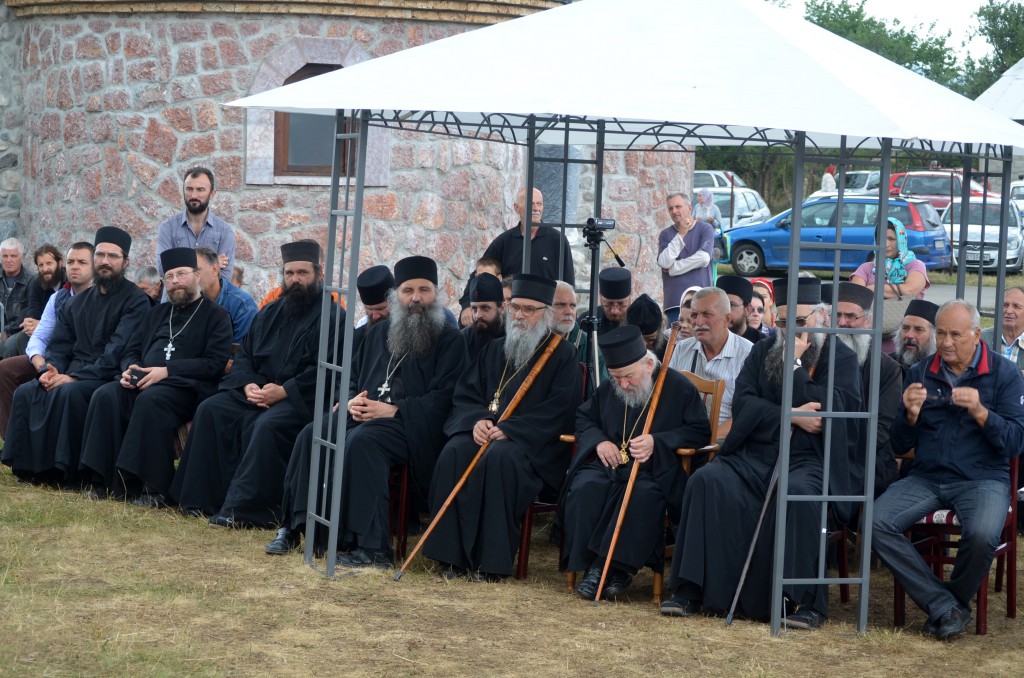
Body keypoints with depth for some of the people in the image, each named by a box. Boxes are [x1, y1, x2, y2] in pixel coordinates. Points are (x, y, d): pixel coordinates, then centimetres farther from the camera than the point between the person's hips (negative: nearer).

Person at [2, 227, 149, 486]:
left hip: (110, 378, -7)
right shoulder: (80, 301, 18)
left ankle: (68, 472, -26)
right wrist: (50, 369, -8)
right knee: (25, 392, -16)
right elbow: (60, 344, 15)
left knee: (69, 393, -35)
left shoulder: (135, 300, -6)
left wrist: (76, 377, -23)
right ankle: (30, 466, -11)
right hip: (75, 375, 7)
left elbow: (118, 351, -17)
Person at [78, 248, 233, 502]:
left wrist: (167, 371, -15)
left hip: (185, 387, -6)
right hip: (143, 381, 6)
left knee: (151, 400, -38)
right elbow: (132, 350, 25)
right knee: (106, 395, -25)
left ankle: (153, 488, -37)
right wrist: (130, 369, -2)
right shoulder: (157, 313, 27)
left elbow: (215, 364, -6)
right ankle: (106, 481, -26)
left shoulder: (216, 316, 8)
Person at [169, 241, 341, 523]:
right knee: (210, 411, -13)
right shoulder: (270, 313, 18)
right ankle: (202, 498, -14)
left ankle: (241, 508, -33)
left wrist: (284, 391, -21)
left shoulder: (332, 317, -5)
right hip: (259, 391, 7)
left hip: (301, 399, -7)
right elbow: (244, 354, 16)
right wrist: (248, 384, -6)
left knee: (267, 426, -34)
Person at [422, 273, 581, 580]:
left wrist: (510, 428, -19)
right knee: (454, 453, -28)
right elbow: (465, 393, 13)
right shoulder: (494, 350, 18)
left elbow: (559, 409, -10)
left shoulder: (562, 355, 2)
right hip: (485, 431, 5)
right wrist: (476, 419, -10)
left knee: (500, 458, -37)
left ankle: (491, 560, -30)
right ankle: (452, 555, -25)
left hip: (533, 442, -5)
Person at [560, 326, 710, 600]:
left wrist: (657, 442, -15)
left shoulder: (678, 387, -2)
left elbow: (700, 431, -3)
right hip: (610, 463, 4)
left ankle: (618, 567, -32)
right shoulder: (608, 390, 13)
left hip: (655, 470, -4)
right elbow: (584, 416, 24)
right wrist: (598, 440, 1)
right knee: (585, 488, -31)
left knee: (644, 495, -39)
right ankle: (591, 566, -27)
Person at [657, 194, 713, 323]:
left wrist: (673, 269, -7)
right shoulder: (665, 234, 10)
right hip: (673, 298, 2)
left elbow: (704, 258, -14)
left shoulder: (705, 229, 2)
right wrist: (681, 234, -8)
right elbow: (664, 262, -6)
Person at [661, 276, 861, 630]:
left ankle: (807, 601, -30)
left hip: (809, 459, -4)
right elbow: (742, 404, 5)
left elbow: (831, 409, -10)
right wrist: (792, 416, -8)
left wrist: (793, 366, -8)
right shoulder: (762, 352, 17)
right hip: (755, 454, 4)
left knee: (798, 493, -38)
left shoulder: (841, 359, 6)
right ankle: (692, 590, -22)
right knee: (707, 482, -24)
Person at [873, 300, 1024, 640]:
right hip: (926, 477, 3)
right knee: (876, 522, -24)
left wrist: (980, 412, -19)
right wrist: (911, 415, -10)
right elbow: (899, 446, 11)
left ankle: (957, 601, -2)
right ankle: (944, 605, -17)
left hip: (982, 478, -3)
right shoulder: (920, 374, 11)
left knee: (982, 535, -35)